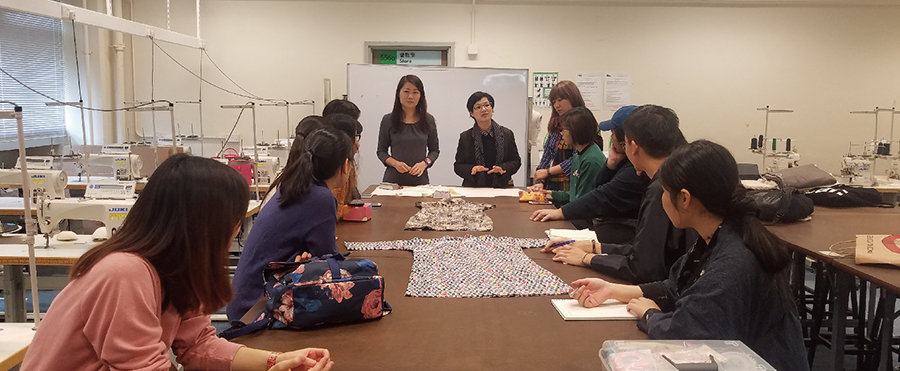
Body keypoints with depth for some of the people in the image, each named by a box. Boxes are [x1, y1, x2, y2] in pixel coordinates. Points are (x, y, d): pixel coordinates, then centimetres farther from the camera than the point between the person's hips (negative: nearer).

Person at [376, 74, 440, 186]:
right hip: (394, 179, -1)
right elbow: (381, 151, 7)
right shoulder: (388, 120, 1)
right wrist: (395, 163, -12)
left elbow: (434, 150, 11)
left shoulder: (428, 120, 4)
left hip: (420, 180, 1)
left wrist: (424, 163, -8)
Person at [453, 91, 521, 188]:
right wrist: (471, 169, -12)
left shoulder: (507, 134, 9)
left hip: (501, 187, 0)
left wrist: (502, 168, -8)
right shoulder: (465, 137, 8)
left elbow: (516, 161, 13)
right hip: (473, 188, 0)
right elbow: (458, 166, 10)